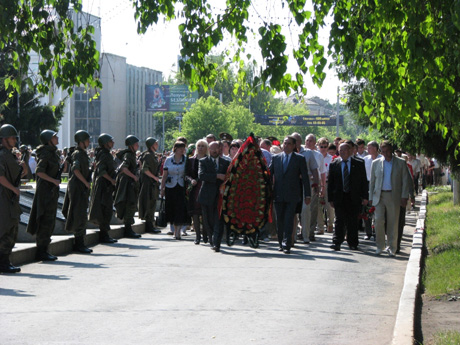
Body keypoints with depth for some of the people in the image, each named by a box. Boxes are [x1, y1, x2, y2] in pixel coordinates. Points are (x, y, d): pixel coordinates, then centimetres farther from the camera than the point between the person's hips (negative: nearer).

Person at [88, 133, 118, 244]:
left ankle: (104, 234, 17)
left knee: (108, 210, 12)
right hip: (104, 185, -10)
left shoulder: (107, 154, 17)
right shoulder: (104, 155, -14)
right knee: (106, 210, -8)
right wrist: (111, 180, -22)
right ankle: (103, 235, -5)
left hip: (107, 186, 10)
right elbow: (101, 170, -24)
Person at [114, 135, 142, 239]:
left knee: (132, 206, 12)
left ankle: (128, 229, 18)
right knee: (130, 205, -11)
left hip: (132, 183, 10)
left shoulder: (132, 154, 17)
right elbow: (124, 168, -26)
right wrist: (134, 177, -21)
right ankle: (128, 229, -8)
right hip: (127, 183, -10)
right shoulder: (128, 155, -13)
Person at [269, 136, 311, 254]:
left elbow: (305, 178, 3)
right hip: (278, 195, 3)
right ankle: (281, 243, 17)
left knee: (289, 220, -10)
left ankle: (287, 245, -10)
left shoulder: (300, 159, 3)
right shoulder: (275, 158, 11)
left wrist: (307, 195, 0)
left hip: (292, 195, -3)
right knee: (280, 221, 7)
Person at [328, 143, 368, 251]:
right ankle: (337, 242, -8)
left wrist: (364, 197, -1)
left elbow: (363, 181, 4)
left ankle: (353, 243, 14)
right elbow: (330, 183, 7)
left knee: (353, 221, 5)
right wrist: (331, 199, 2)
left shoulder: (359, 164, 3)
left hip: (354, 197, 0)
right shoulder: (334, 164, 5)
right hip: (339, 196, 0)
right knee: (339, 220, -7)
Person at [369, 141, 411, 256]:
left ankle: (392, 248, 11)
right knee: (379, 220, -9)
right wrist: (371, 197, 7)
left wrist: (404, 197, -4)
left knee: (393, 223, 2)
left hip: (394, 196, -1)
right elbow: (372, 181, 13)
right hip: (379, 196, 1)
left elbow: (405, 181, 4)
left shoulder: (401, 163, 4)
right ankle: (380, 246, 6)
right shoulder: (376, 163, 9)